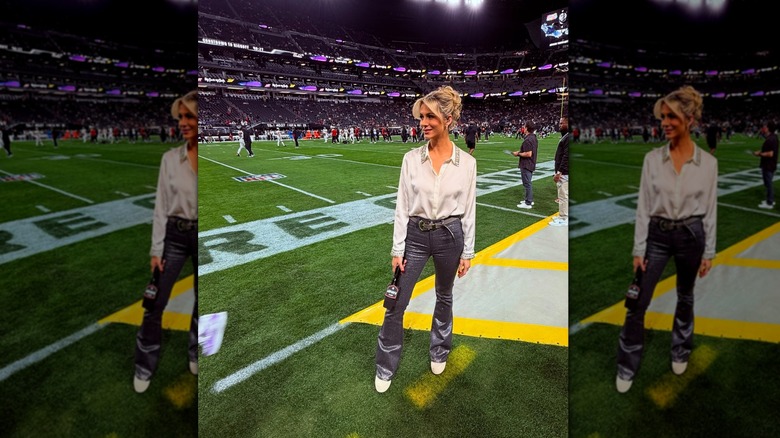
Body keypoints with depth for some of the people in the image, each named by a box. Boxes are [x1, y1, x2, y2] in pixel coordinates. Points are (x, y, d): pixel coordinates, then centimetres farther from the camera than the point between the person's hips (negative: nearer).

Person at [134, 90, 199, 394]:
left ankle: (195, 354, 39)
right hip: (175, 236, 1)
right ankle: (145, 365, 24)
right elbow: (161, 206, -1)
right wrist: (156, 250, -4)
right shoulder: (171, 158, -3)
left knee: (202, 302, 16)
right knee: (155, 304, 4)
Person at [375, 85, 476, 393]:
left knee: (444, 297, 19)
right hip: (415, 235, 0)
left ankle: (439, 352, 44)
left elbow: (469, 209, -1)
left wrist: (467, 252, 1)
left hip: (449, 237, 0)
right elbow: (402, 206, -4)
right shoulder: (411, 158, -6)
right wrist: (397, 249, -5)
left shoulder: (466, 162, -7)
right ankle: (386, 367, 22)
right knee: (396, 304, 3)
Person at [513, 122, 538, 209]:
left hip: (526, 165, -10)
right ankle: (529, 200, 31)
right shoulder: (534, 138, 10)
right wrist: (520, 152, 13)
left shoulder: (527, 140, -22)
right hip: (531, 164, 10)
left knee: (527, 184, -4)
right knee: (528, 183, 21)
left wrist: (518, 154, -15)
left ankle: (528, 203, 2)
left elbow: (528, 154, -26)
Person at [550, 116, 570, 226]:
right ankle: (563, 216, 26)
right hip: (562, 172, 11)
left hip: (564, 173, -11)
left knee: (563, 195, -4)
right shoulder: (565, 136, 15)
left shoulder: (568, 137, -17)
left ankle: (563, 219, 2)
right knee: (563, 195, 17)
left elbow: (566, 157, -23)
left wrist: (559, 172, -23)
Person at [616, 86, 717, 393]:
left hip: (690, 235, 0)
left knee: (685, 297, 18)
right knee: (637, 303, -2)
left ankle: (680, 353, 42)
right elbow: (643, 206, -5)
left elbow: (710, 209, 0)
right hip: (657, 235, 0)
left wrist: (708, 252, 1)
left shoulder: (708, 162, -6)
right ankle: (627, 367, 13)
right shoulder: (652, 158, -6)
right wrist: (638, 249, -7)